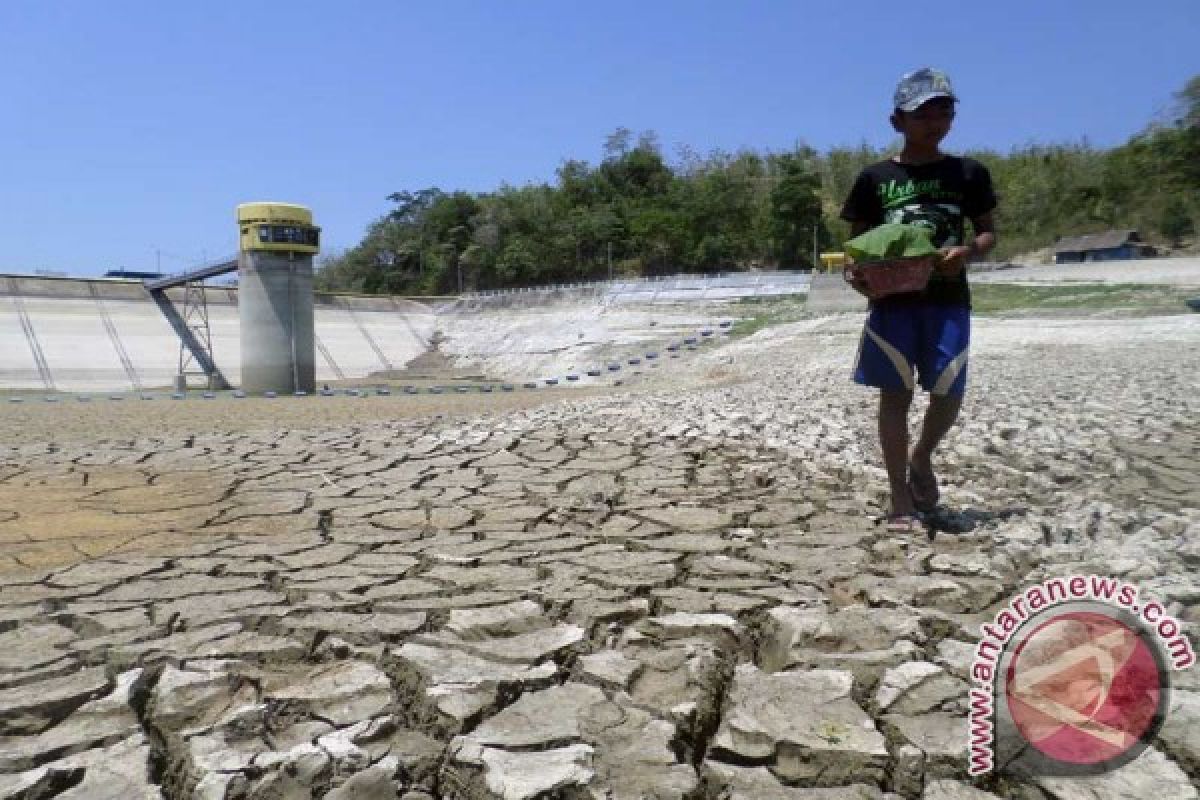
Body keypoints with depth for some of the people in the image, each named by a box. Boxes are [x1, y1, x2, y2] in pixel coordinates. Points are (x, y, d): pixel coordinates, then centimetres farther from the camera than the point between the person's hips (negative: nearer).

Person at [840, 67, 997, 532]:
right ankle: (901, 500, 9)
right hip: (892, 300, -1)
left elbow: (988, 234, 12)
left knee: (949, 393, -2)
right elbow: (857, 241, 9)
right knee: (896, 395, 0)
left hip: (948, 300, 1)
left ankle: (921, 460, 30)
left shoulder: (968, 173, 8)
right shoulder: (875, 178, 6)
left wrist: (967, 251, -11)